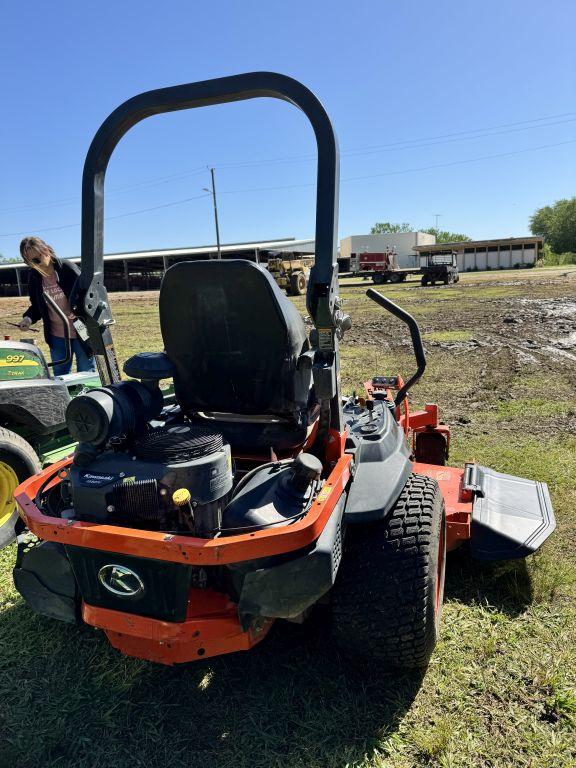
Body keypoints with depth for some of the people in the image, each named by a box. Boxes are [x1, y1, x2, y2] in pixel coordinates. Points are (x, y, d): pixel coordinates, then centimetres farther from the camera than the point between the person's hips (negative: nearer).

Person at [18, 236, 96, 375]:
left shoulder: (68, 268, -13)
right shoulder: (34, 277, 1)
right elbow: (36, 306, 13)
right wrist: (29, 317, -8)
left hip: (80, 334, -5)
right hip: (57, 336, 5)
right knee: (60, 377, 14)